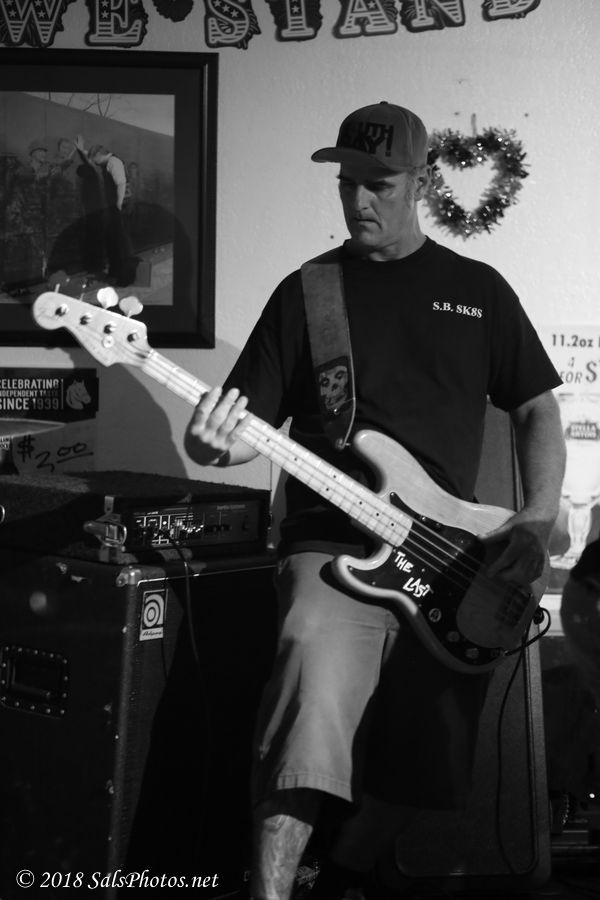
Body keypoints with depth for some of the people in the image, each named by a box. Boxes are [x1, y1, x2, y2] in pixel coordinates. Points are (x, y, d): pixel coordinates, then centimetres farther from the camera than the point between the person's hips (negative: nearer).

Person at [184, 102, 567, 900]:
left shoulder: (477, 289, 13)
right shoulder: (307, 292, 8)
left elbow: (536, 406, 15)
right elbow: (254, 425, 5)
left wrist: (541, 516, -2)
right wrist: (216, 447, -20)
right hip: (333, 546, -2)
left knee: (423, 761, 4)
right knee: (312, 705, -30)